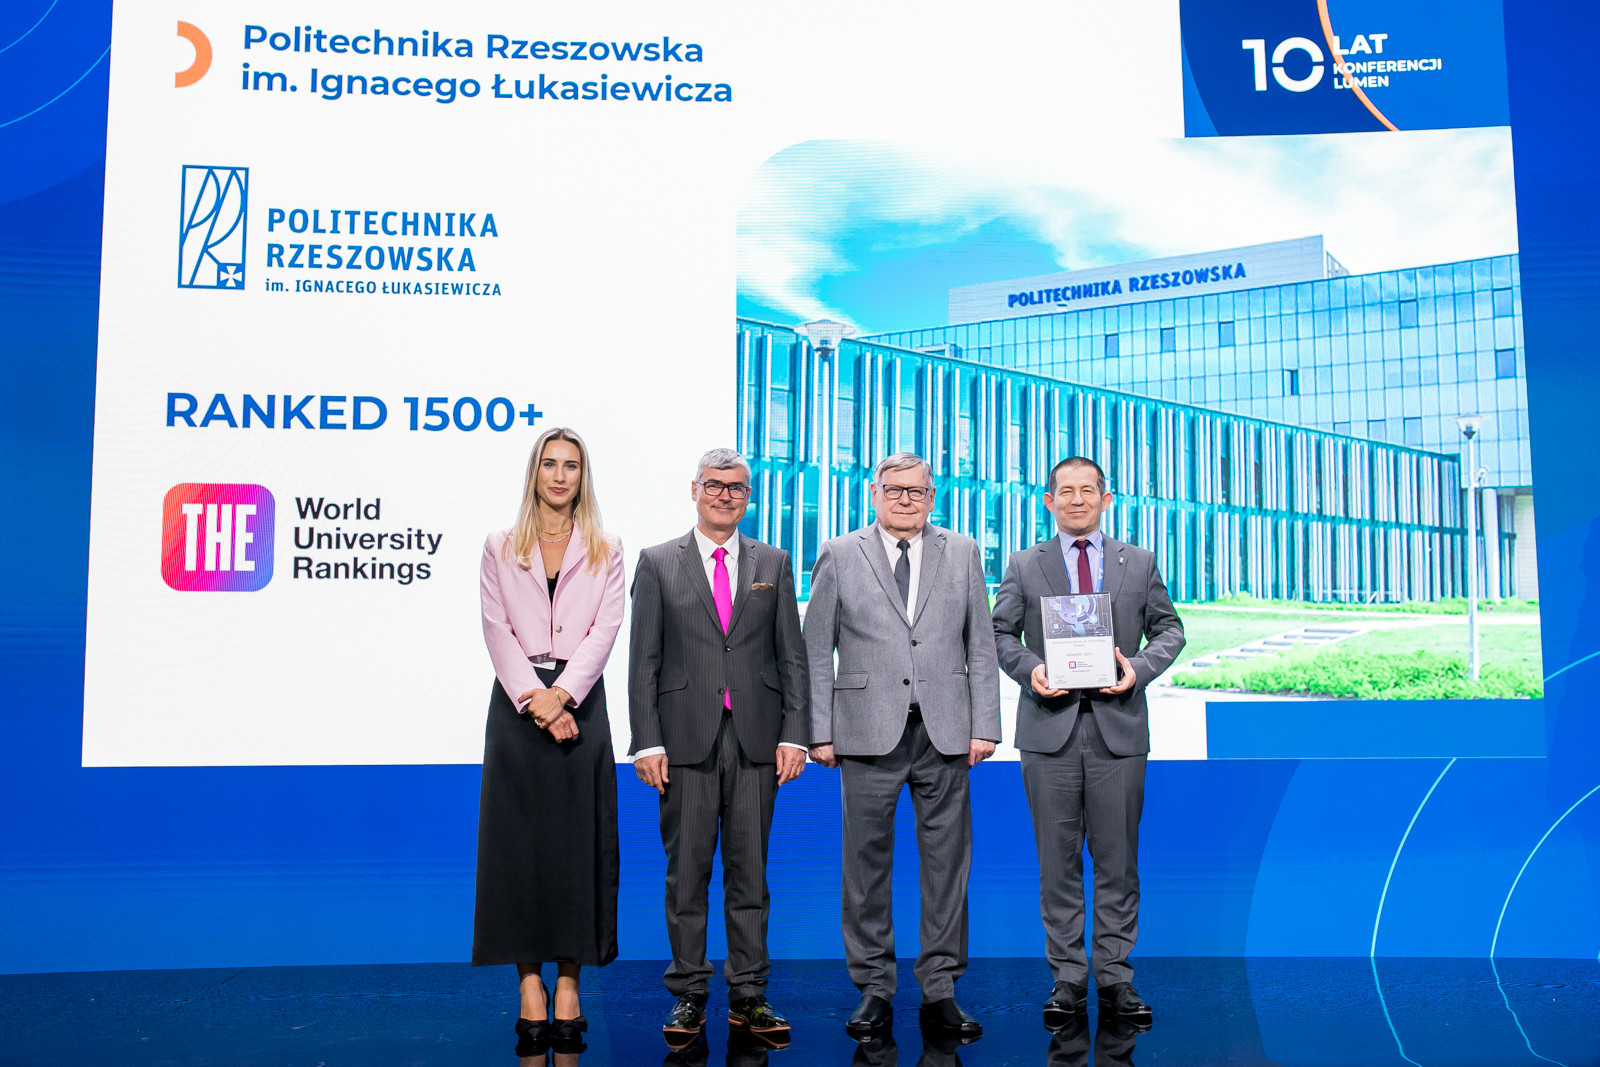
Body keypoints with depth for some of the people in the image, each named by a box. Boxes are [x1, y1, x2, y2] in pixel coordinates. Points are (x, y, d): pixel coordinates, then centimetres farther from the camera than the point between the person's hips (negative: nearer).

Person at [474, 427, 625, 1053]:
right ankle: (529, 984, 7)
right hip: (517, 701, 0)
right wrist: (534, 699, -12)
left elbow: (605, 630, -1)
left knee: (577, 840, 0)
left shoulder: (605, 552, 10)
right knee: (518, 839, 0)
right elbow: (497, 631, 1)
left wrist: (561, 693, -14)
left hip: (579, 701, 0)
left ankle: (568, 984, 8)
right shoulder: (500, 549, 10)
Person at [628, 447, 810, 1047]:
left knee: (749, 872, 6)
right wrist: (647, 742, -6)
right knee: (687, 873, 4)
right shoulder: (658, 563, 6)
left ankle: (748, 996, 16)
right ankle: (688, 997, 15)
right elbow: (643, 661, 2)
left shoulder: (773, 564, 12)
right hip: (686, 740, -1)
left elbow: (792, 656, 9)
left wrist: (794, 735, 0)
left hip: (756, 742, 1)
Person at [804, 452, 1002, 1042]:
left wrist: (984, 726, 2)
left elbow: (981, 646, 10)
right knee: (867, 863, 4)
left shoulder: (962, 553, 11)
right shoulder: (840, 556, 6)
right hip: (868, 733, -1)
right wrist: (819, 731, -2)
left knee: (947, 862, 4)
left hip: (944, 733, 1)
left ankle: (940, 990, 16)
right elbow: (816, 651, 4)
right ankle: (873, 989, 17)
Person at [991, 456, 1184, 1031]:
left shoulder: (1139, 563, 11)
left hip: (1118, 728, 0)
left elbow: (1169, 628, 12)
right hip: (1050, 728, 0)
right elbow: (999, 632, 8)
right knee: (1058, 861, 4)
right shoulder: (1024, 565, 9)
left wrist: (1140, 669, -7)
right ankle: (1068, 979, 13)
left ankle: (1115, 978, 15)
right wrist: (1029, 669, -11)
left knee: (1117, 860, 4)